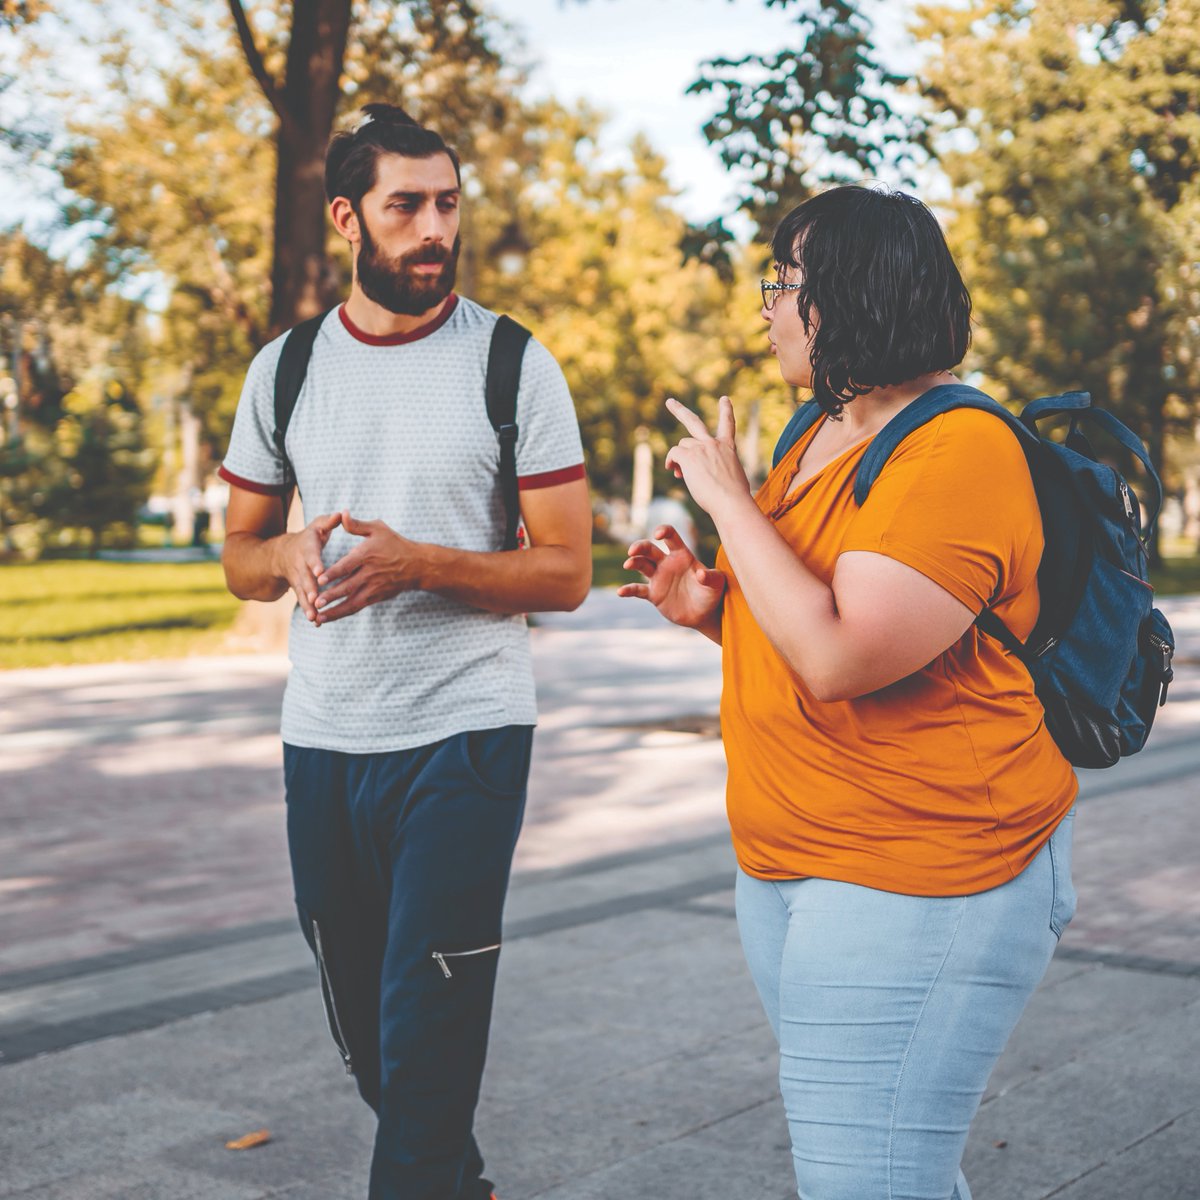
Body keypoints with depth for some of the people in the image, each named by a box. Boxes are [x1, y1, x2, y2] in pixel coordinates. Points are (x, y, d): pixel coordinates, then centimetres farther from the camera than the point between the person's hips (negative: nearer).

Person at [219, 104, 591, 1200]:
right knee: (365, 1037, 18)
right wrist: (293, 553, -13)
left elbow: (566, 573, -7)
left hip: (464, 737, -4)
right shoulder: (285, 369, 5)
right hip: (322, 740, 5)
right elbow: (240, 560, 11)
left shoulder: (515, 366, -5)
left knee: (426, 1040, -7)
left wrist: (417, 562, -22)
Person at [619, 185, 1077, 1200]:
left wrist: (729, 500, -17)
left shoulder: (959, 450, -17)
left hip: (916, 877, -9)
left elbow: (841, 660, -27)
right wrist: (710, 607, 5)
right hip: (789, 866, 9)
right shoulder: (824, 438, 13)